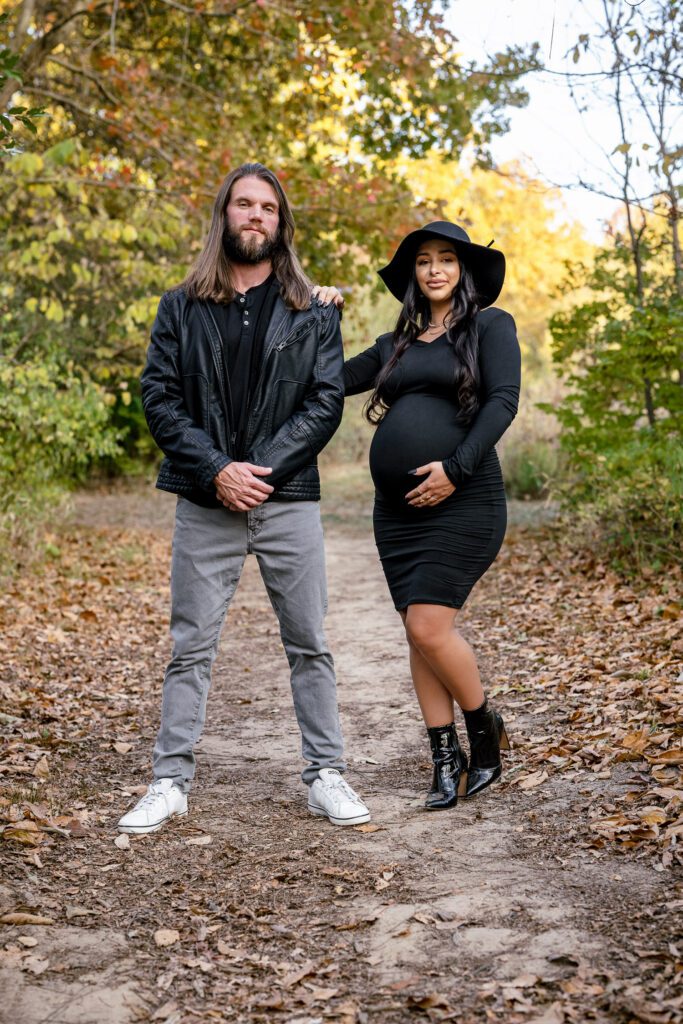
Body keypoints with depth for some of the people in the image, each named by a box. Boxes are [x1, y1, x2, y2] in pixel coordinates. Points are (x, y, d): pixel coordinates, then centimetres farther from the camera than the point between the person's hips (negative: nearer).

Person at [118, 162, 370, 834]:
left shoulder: (312, 311, 8)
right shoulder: (182, 307, 8)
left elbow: (327, 400, 0)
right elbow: (158, 397, 1)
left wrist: (266, 468, -12)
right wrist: (216, 470, -12)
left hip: (288, 500, 0)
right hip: (205, 503, 0)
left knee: (308, 644, 5)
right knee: (190, 647, 4)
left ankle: (325, 775, 16)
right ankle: (171, 781, 12)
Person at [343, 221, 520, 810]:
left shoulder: (491, 325, 3)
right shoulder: (397, 345, 18)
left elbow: (504, 401, -10)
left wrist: (456, 467, -18)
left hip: (464, 502, -6)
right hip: (398, 508, 6)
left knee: (430, 626, -13)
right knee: (419, 634, 5)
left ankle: (487, 731, 11)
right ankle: (447, 760, 15)